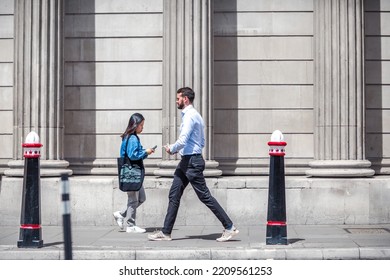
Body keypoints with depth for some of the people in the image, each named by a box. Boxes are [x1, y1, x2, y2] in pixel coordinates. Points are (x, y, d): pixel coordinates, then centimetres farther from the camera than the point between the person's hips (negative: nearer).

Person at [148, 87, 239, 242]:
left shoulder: (190, 115, -14)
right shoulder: (192, 115, 18)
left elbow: (182, 140, -23)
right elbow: (201, 142, 21)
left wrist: (171, 148, -3)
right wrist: (177, 149, 14)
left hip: (192, 161, -10)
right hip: (186, 161, 10)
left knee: (205, 196, -6)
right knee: (174, 195, 9)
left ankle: (229, 227, 0)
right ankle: (166, 232, 13)